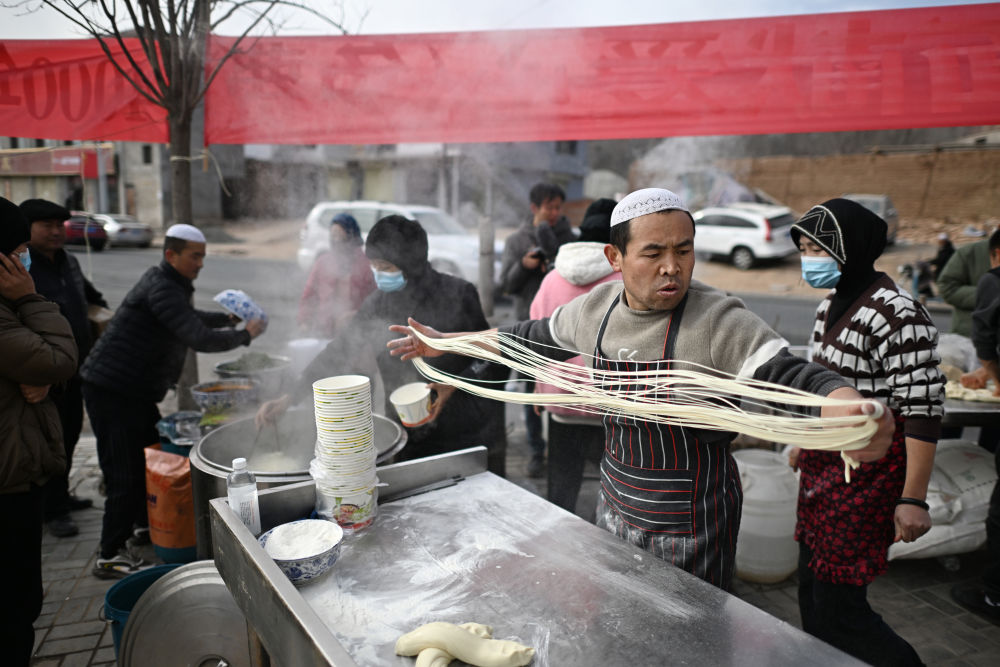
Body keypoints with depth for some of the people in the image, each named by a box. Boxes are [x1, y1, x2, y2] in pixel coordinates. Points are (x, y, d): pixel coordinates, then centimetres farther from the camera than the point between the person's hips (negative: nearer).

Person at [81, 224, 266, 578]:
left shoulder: (172, 286, 13)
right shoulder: (161, 289, -20)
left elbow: (189, 317, 33)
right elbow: (200, 339, -29)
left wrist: (228, 318, 20)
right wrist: (245, 334, -16)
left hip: (134, 392, 11)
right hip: (111, 390, -11)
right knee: (125, 476, -7)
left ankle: (145, 523, 37)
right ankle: (110, 556, 4)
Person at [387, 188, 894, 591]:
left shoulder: (718, 320, -21)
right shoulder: (598, 307, -5)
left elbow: (792, 375, -32)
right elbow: (535, 337, 11)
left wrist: (850, 409, -54)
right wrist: (445, 342, 14)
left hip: (692, 524, -5)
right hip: (616, 504, 6)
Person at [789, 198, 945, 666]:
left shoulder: (897, 315, -21)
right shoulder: (832, 305, 8)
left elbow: (922, 410, -21)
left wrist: (913, 499, -20)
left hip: (866, 480, -9)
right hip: (823, 470, 9)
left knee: (838, 609, -1)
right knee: (812, 591, 18)